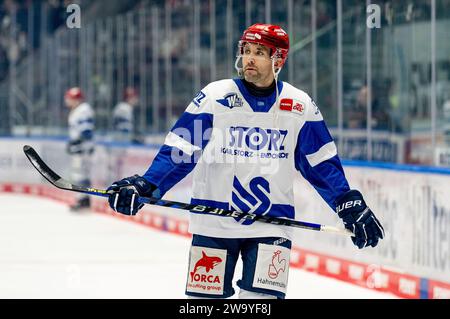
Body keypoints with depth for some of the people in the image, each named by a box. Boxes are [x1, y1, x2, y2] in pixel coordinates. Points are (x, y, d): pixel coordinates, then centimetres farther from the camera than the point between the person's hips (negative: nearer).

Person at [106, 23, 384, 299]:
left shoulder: (300, 106, 0)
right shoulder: (215, 97, -6)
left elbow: (322, 163, 7)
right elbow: (180, 151, -6)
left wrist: (350, 206, 0)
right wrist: (144, 186, -17)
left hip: (272, 225, 0)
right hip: (214, 222, 0)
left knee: (262, 297, -11)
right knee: (205, 297, 3)